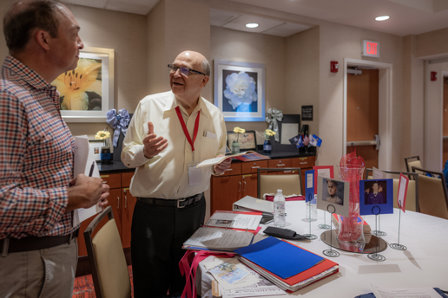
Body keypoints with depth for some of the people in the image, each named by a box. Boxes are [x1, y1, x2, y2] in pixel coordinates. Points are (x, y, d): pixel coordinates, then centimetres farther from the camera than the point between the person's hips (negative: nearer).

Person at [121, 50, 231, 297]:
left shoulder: (214, 116, 3)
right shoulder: (149, 105, -5)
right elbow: (127, 156, -2)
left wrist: (219, 167, -8)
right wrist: (145, 152, -23)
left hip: (194, 209, 3)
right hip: (152, 210, -2)